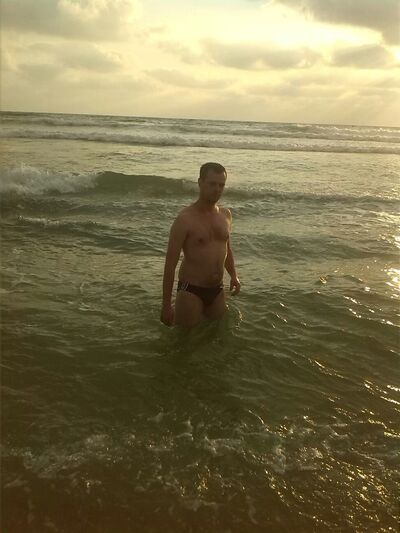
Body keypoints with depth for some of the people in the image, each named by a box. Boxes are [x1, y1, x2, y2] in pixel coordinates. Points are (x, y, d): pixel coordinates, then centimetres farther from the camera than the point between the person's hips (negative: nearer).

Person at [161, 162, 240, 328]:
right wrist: (166, 306, -15)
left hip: (217, 290, 6)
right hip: (191, 291, -6)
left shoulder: (226, 215, 6)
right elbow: (170, 264, -13)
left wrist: (233, 275, 5)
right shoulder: (185, 219, -14)